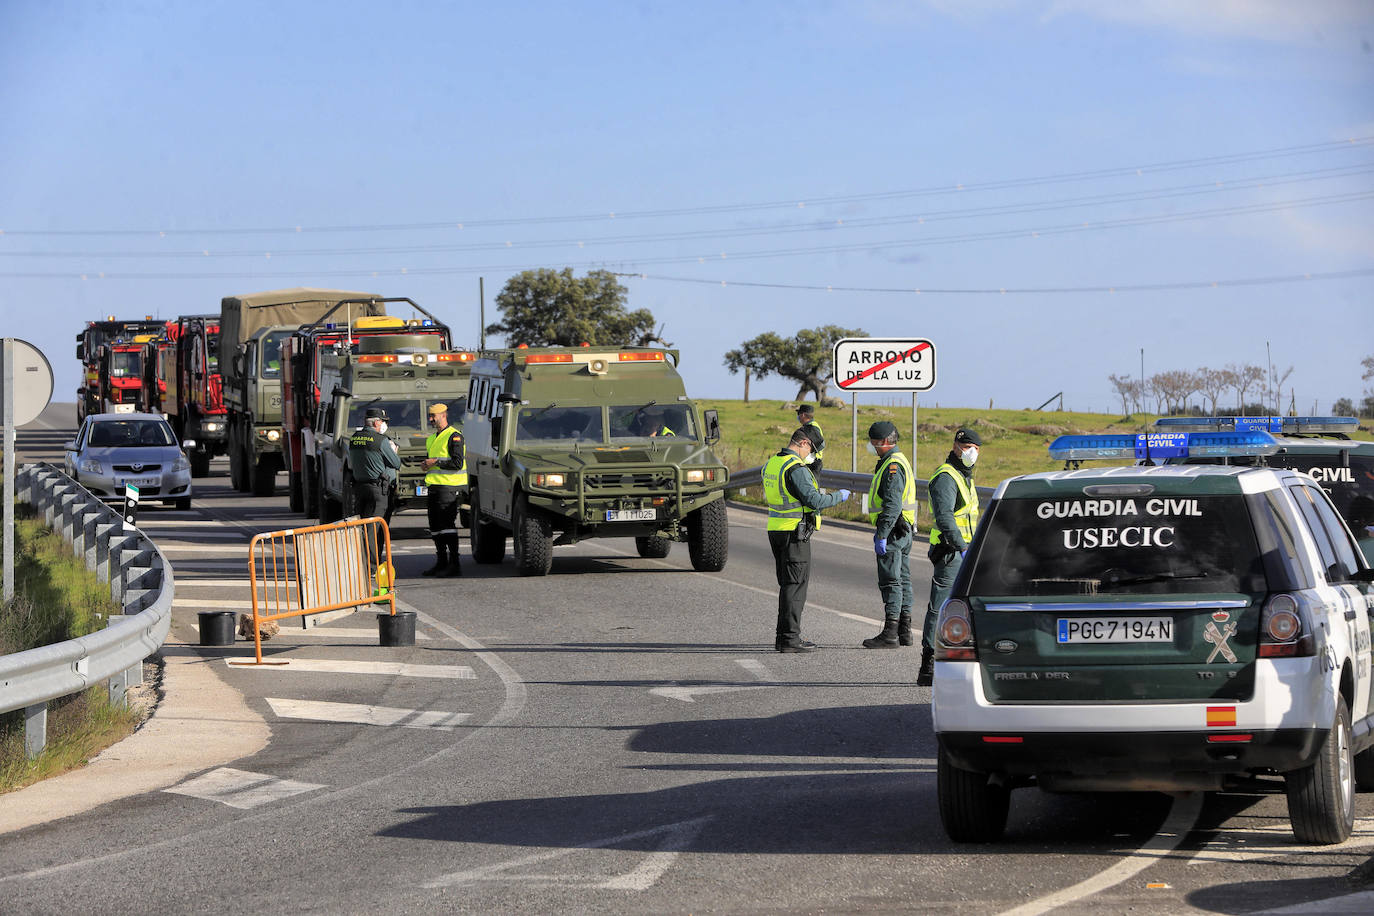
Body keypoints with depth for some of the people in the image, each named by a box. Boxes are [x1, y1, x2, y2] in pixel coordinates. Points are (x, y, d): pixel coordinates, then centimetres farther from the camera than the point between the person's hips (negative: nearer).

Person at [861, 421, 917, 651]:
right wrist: (882, 532, 25)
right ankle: (904, 631, 15)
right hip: (904, 531, 11)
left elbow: (892, 505, -24)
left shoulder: (892, 466, -17)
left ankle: (890, 633, -9)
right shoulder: (899, 461, 17)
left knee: (890, 582, -9)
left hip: (893, 530, -11)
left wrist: (882, 536, -24)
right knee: (903, 581, 12)